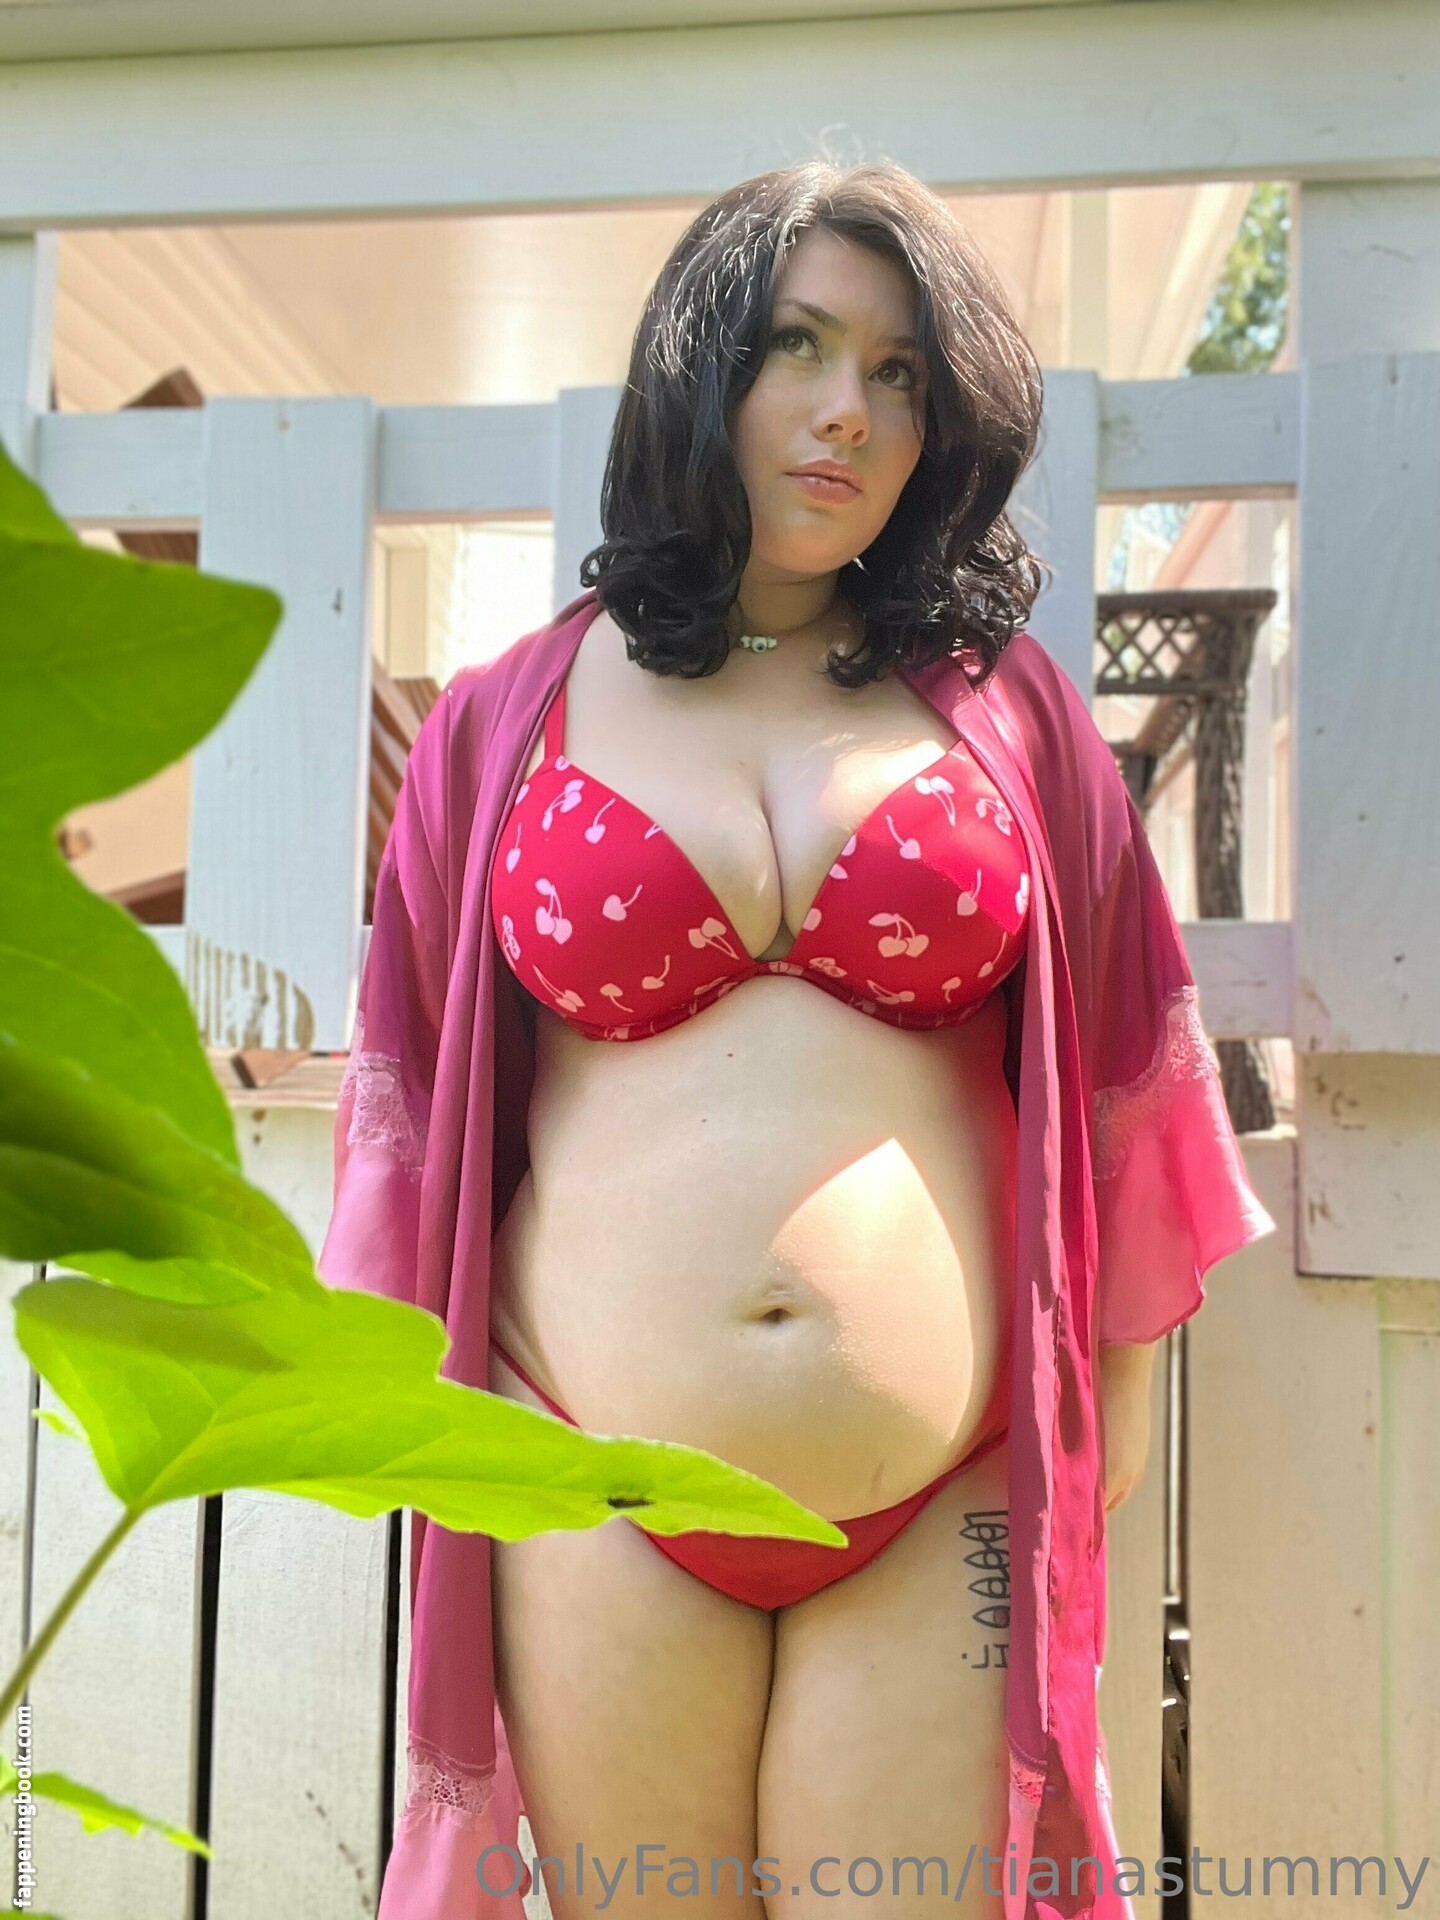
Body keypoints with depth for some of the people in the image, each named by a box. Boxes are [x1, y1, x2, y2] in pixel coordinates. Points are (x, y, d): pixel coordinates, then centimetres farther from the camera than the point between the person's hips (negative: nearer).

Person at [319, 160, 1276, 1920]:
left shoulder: (1001, 707, 4)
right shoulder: (509, 718, 4)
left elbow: (1114, 1069, 7)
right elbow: (416, 1089, 9)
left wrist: (1106, 1425, 9)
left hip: (942, 1522, 0)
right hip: (600, 1512, 1)